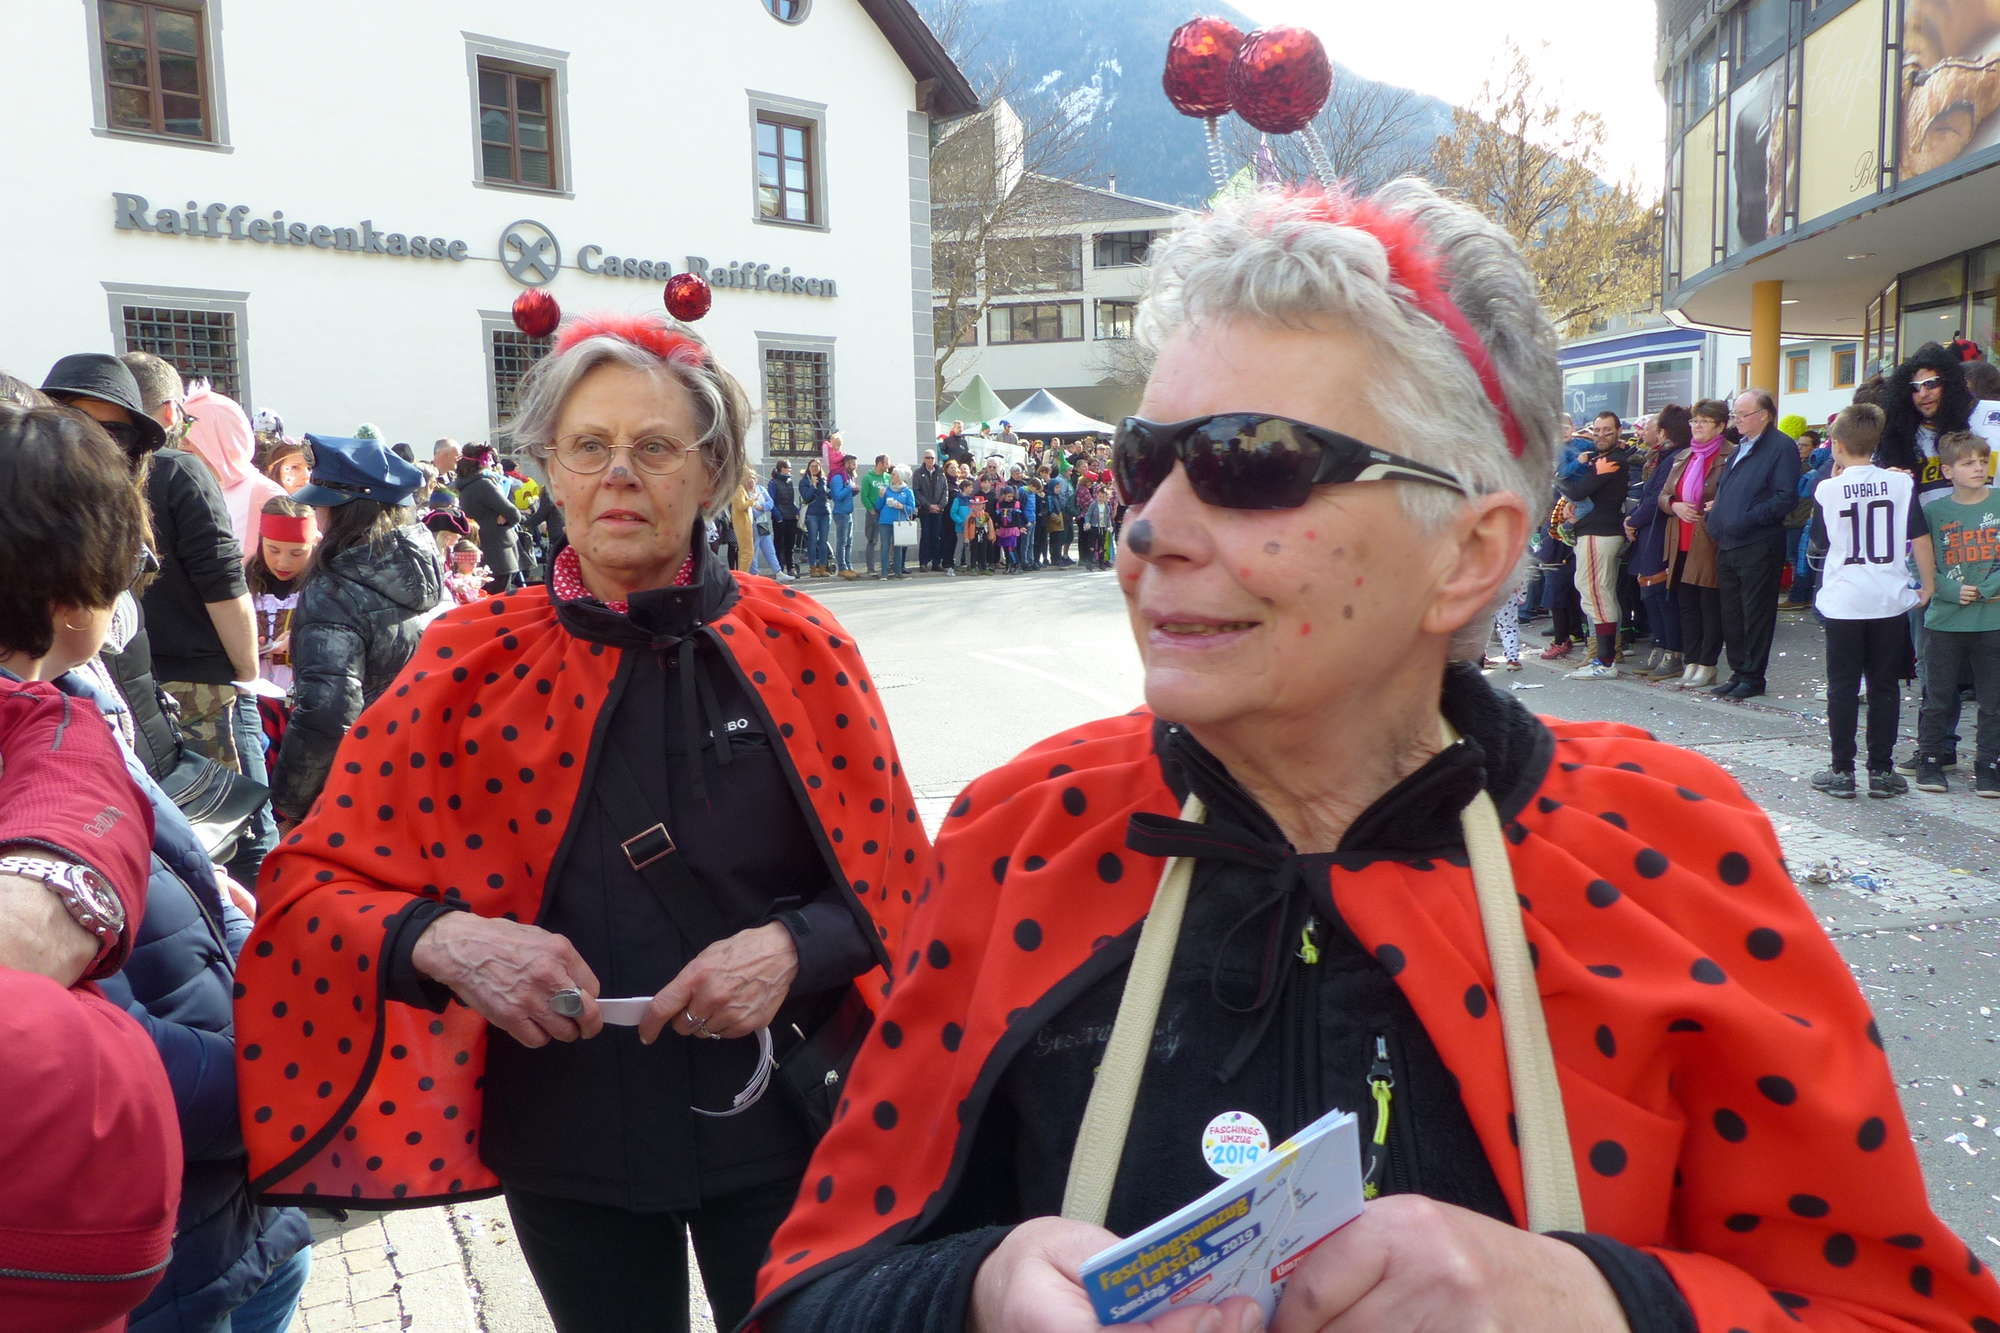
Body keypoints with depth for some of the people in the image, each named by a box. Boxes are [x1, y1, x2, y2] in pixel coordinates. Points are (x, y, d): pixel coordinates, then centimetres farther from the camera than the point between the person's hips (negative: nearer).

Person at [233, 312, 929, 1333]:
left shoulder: (795, 646, -7)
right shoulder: (473, 662, -6)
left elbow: (895, 879, -3)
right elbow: (312, 878, -5)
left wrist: (791, 946, -22)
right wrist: (442, 939, -24)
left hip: (775, 1127, 0)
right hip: (566, 1136, 1)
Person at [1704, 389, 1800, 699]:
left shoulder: (1782, 447, -8)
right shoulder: (1739, 449, 19)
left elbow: (1786, 497, -16)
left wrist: (1747, 519, -20)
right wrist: (1714, 514, 10)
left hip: (1758, 545, -8)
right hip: (1728, 543, 8)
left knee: (1756, 613, 0)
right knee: (1731, 614, 11)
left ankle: (1752, 677, 7)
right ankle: (1738, 672, 20)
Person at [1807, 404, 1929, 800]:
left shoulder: (1828, 490, -7)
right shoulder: (1901, 482, -4)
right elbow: (1920, 538, -1)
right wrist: (1928, 584, 12)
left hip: (1842, 603, -1)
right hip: (1890, 601, 2)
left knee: (1842, 687, 6)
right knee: (1885, 686, 9)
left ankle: (1842, 771, 8)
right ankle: (1881, 771, 13)